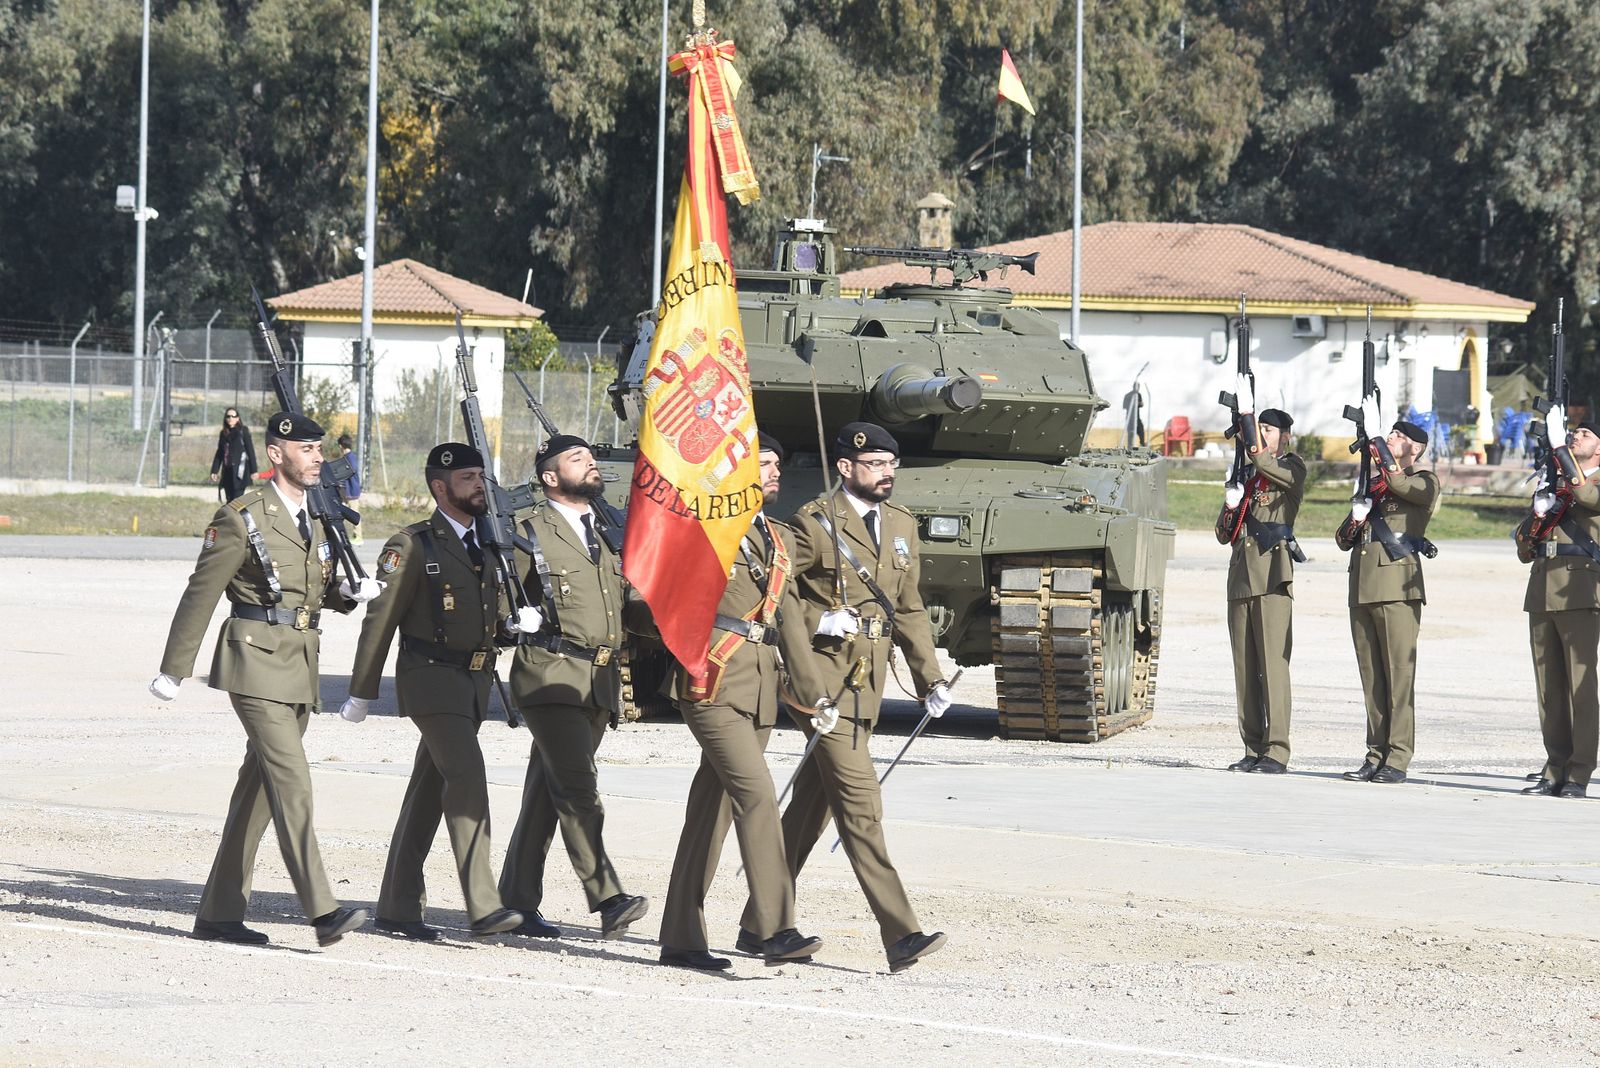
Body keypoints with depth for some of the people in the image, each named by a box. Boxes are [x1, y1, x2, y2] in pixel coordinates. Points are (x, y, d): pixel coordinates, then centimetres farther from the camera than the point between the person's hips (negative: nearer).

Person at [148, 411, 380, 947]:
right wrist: (173, 670, -5)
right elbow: (201, 594, -6)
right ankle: (322, 911, -23)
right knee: (291, 781, -16)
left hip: (299, 668, 8)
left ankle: (220, 913, 16)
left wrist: (348, 592, 3)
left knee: (258, 790, 10)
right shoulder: (242, 517, -8)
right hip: (256, 662, -8)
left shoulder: (315, 519, 15)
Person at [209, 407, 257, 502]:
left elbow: (250, 450, -4)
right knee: (229, 500, 7)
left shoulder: (243, 431, -1)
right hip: (227, 471, 6)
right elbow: (219, 453, 18)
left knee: (237, 499, -13)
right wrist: (214, 471, 13)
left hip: (240, 470, -6)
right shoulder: (223, 433, 13)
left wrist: (253, 470, -8)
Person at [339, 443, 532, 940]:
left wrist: (519, 620, 0)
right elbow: (381, 619, -6)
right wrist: (362, 693, -6)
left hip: (474, 680, 7)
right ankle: (482, 907, -23)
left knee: (429, 791, 11)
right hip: (432, 678, -7)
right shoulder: (413, 546, -7)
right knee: (467, 778, -19)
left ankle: (399, 906, 17)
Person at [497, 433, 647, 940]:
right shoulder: (531, 532, -2)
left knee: (547, 792, 10)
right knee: (578, 787, -16)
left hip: (600, 683, 7)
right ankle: (607, 900, -23)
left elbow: (623, 602, 26)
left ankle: (518, 903, 15)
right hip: (552, 676, -7)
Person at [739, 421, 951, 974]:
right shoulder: (814, 523, -7)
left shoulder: (901, 524, 15)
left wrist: (930, 678, 14)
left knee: (811, 805, 11)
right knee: (859, 800, -13)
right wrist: (819, 620, -18)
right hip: (822, 675, -7)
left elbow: (909, 609, 21)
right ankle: (900, 934, -18)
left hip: (868, 681, 7)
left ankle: (759, 927, 20)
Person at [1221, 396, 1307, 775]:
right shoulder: (1247, 473, 21)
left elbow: (1263, 459, -20)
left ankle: (1277, 751, -14)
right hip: (1241, 573, 7)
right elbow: (1225, 533, 23)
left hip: (1272, 574, -7)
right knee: (1244, 667, 5)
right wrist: (1231, 505, 2)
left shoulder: (1293, 468, 3)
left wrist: (1248, 412, -15)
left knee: (1272, 662, -12)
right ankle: (1252, 750, 7)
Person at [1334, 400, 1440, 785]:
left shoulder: (1425, 484, 3)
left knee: (1399, 675, -8)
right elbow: (1343, 539, 23)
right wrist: (1355, 520, 1)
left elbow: (1397, 480, -20)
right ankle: (1376, 756, 8)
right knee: (1371, 677, 6)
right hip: (1362, 589, 7)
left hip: (1398, 588, -7)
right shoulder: (1372, 483, 22)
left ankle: (1397, 759, -9)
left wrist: (1375, 437, -15)